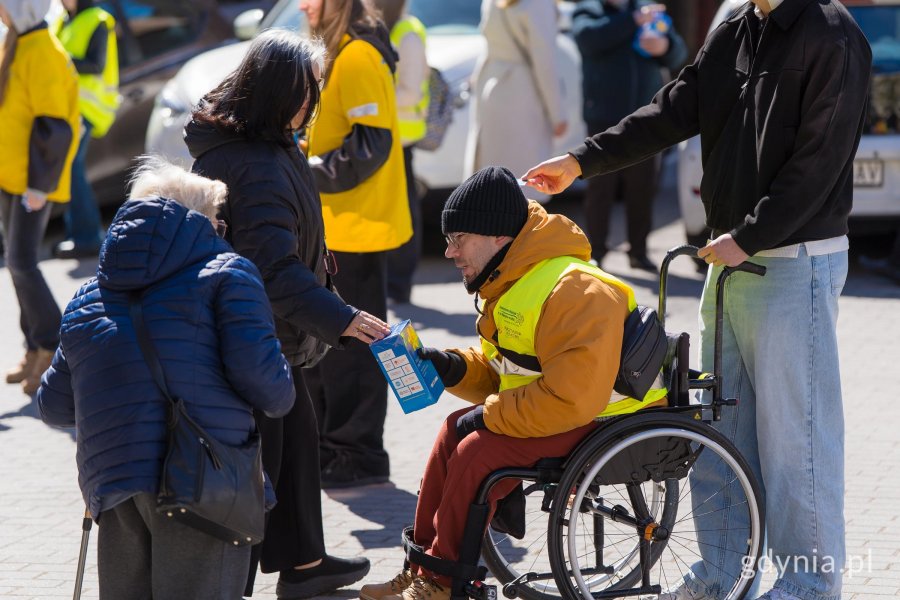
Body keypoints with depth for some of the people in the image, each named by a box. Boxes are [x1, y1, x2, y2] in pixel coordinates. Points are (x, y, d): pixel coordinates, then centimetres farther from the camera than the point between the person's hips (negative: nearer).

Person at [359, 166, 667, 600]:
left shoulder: (572, 291, -26)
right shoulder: (514, 280, 8)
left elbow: (572, 397, -32)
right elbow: (502, 371, 18)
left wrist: (491, 415, -22)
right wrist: (456, 369, -3)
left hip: (611, 419, -11)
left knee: (479, 450, -20)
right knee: (455, 430, 5)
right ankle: (422, 562, 9)